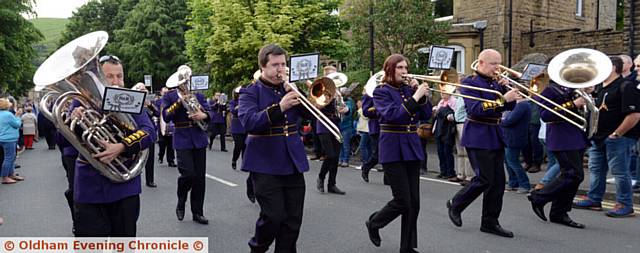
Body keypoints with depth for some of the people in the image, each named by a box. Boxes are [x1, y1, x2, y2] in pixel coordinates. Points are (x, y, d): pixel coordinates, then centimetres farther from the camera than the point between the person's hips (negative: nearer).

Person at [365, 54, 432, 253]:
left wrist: (421, 95, -9)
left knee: (414, 203, 5)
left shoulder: (409, 89, 11)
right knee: (402, 202, -6)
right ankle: (374, 223, 22)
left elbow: (426, 115, 4)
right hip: (393, 150, -6)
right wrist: (414, 98, -23)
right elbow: (392, 114, -21)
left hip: (412, 148, 6)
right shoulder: (381, 91, -5)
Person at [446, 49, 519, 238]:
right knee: (485, 179, -9)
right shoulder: (470, 82, -9)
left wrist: (506, 88, -4)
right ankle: (455, 205, 14)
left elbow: (509, 107, 12)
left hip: (496, 137, 8)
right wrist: (502, 99, -25)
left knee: (498, 181, 5)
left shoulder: (496, 82, 14)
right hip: (478, 137, -7)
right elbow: (476, 109, -22)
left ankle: (490, 222, 14)